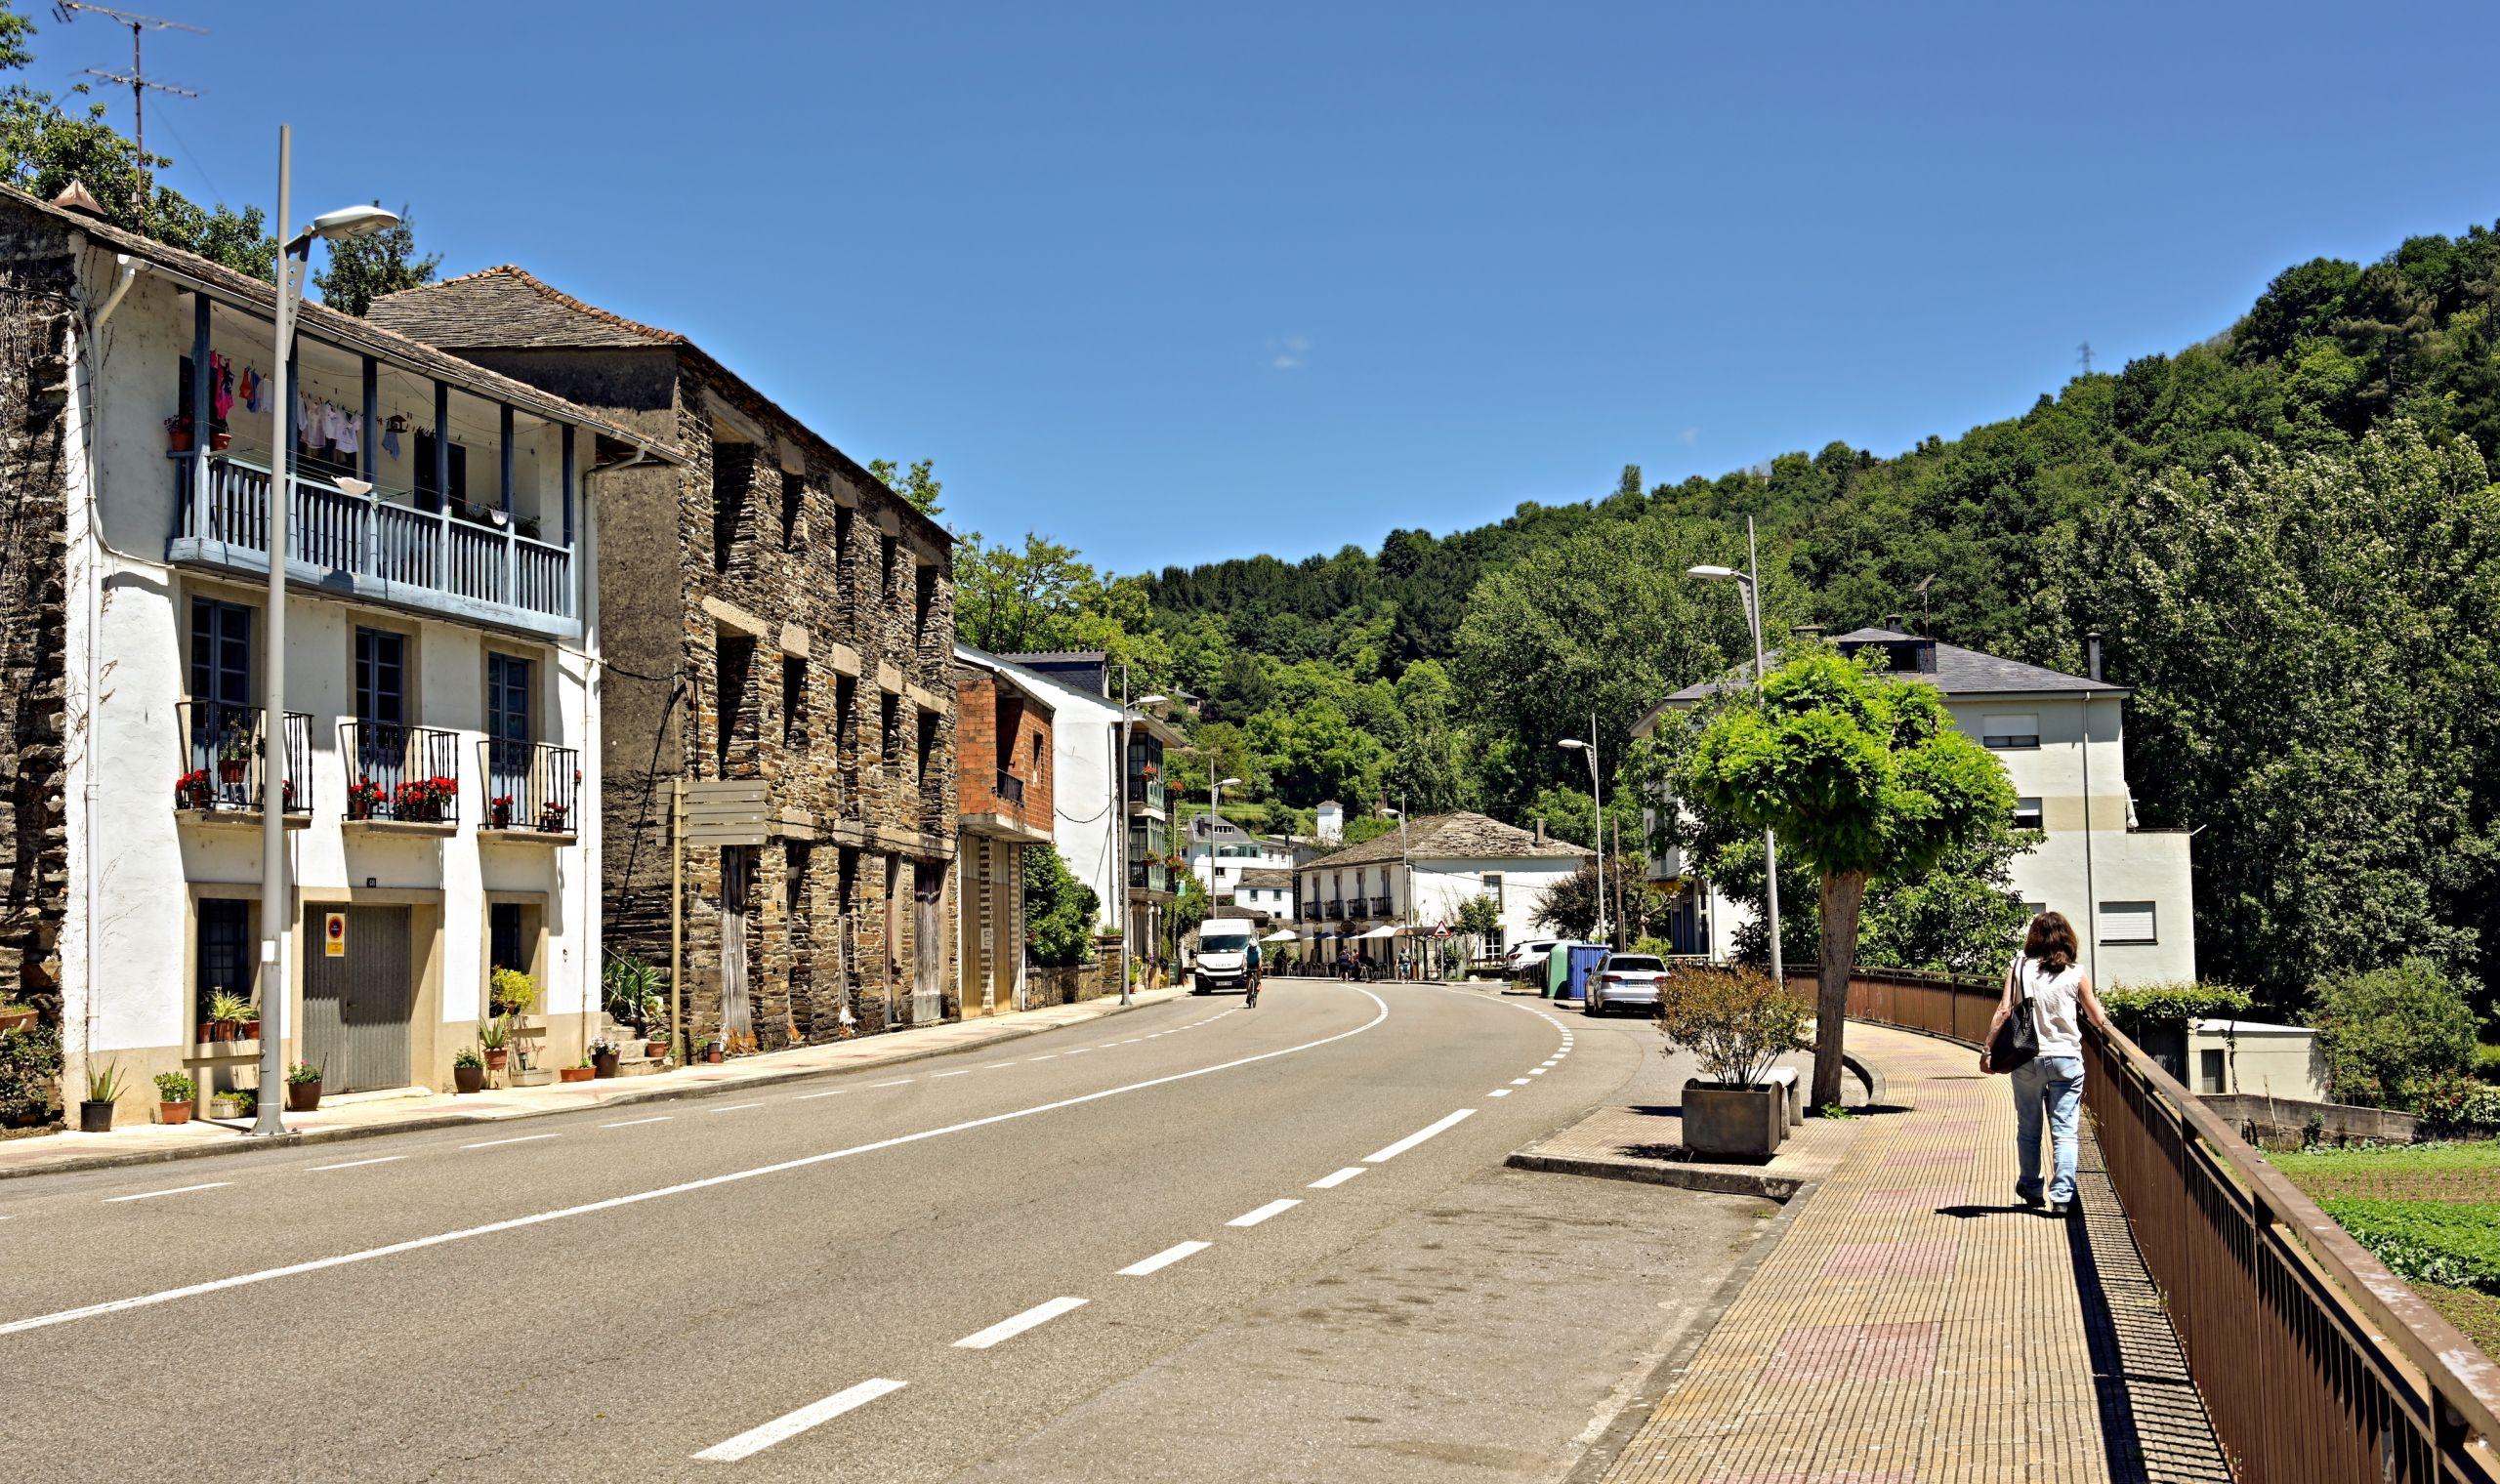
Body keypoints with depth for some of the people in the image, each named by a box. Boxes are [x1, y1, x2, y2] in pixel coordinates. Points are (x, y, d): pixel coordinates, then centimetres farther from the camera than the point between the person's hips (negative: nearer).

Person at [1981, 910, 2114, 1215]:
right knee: (2064, 1131, 2)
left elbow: (2004, 1011, -6)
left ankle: (2030, 1188, 29)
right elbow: (2098, 1020, 6)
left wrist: (1988, 1049, -1)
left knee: (2028, 1129, 16)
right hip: (2066, 1060, -1)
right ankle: (2062, 1196, -4)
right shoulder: (2075, 975, -1)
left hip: (2027, 1060, 1)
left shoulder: (2018, 967, -1)